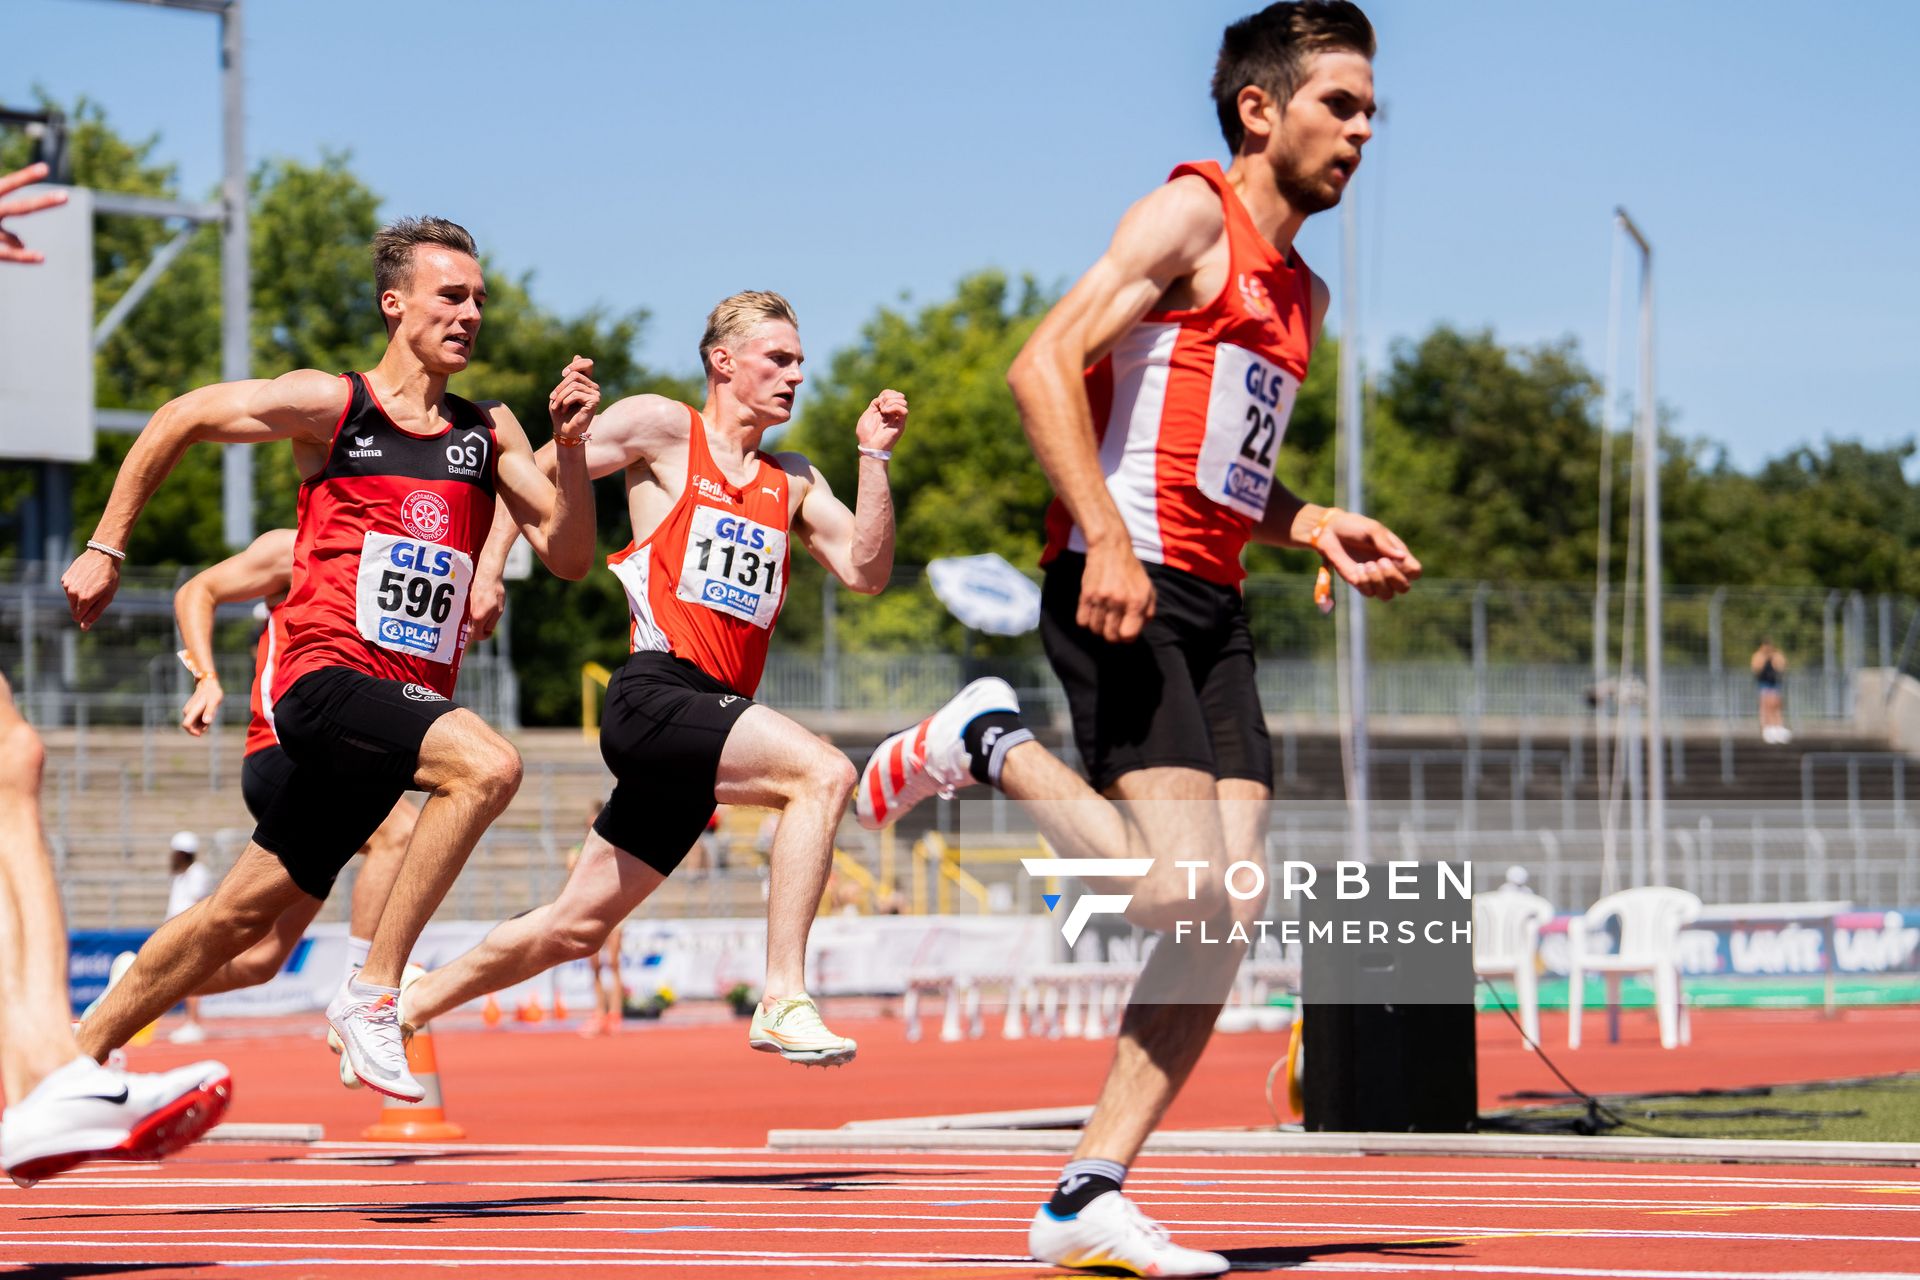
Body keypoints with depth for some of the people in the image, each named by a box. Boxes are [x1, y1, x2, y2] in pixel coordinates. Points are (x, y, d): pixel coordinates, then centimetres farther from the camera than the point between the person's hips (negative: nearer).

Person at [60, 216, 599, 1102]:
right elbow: (178, 420, 9)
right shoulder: (330, 405, -1)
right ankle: (372, 991, -25)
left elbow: (568, 557, 7)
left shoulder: (489, 431, 11)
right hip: (326, 680, -5)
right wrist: (105, 549, 8)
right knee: (488, 764, -31)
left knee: (242, 913, 11)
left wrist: (570, 445, -8)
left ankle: (81, 1053, 25)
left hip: (411, 702, 5)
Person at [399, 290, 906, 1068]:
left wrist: (875, 457, 3)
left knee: (577, 926, 11)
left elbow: (865, 572, 9)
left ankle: (399, 1010, 25)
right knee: (823, 772, -28)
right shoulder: (662, 428, 4)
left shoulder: (793, 482, 19)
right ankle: (783, 1000, -30)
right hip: (654, 692, -7)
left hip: (714, 718, 7)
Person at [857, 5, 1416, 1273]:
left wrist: (1318, 528, 15)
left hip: (1213, 605, 9)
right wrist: (1107, 537, -23)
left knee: (1230, 909, -2)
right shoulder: (1191, 216, -3)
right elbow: (1044, 365, -13)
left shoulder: (1302, 291, 24)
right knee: (1181, 883, -20)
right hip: (1122, 589, -9)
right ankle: (988, 744, 4)